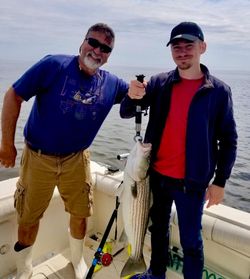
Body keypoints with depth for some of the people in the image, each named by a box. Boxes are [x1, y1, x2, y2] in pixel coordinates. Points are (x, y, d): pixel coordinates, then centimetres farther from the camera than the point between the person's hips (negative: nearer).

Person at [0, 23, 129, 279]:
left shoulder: (111, 83, -3)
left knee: (80, 213, 14)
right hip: (38, 157, -2)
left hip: (76, 159, 3)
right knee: (28, 218, 11)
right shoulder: (54, 65, -15)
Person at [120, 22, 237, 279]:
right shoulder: (159, 83, -1)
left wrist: (220, 182, -5)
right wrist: (132, 97, -26)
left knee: (190, 240, 8)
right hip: (156, 175, 4)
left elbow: (228, 140, -3)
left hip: (191, 181, -3)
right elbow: (126, 113, -4)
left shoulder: (219, 91, -7)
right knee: (158, 227, 21)